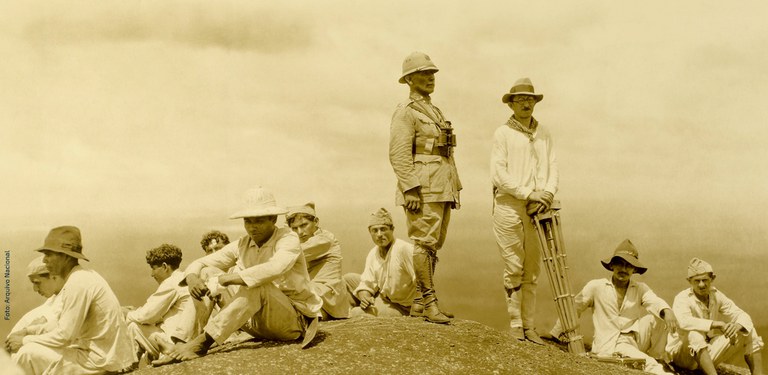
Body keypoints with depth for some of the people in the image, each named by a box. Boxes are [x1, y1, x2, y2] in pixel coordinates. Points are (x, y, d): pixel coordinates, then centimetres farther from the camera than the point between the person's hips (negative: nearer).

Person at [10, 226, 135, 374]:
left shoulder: (78, 283, -17)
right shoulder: (86, 276, 13)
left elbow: (63, 335, -18)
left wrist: (26, 340, -6)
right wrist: (29, 331, 11)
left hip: (101, 361, -10)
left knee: (28, 353, -11)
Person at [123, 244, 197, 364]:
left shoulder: (171, 284, -15)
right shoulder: (182, 279, 15)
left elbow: (147, 315, -13)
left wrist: (129, 314, 5)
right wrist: (136, 311, 10)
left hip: (176, 343, -10)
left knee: (134, 326, -2)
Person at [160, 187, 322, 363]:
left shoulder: (288, 239, -14)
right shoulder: (242, 245, 4)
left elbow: (274, 269, -36)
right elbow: (199, 264, 3)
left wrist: (223, 280, -37)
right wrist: (192, 278, -22)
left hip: (294, 321, -6)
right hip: (259, 323, 6)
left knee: (256, 285, -34)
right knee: (208, 275, -5)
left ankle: (202, 342, -35)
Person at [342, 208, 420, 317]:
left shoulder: (405, 249, -26)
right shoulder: (373, 254, 1)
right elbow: (367, 284, 0)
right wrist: (364, 296, -24)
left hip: (399, 308, -8)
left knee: (357, 314, -24)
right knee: (347, 279, 10)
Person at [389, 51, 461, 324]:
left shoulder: (435, 112, 22)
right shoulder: (405, 112, -5)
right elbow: (399, 154, -14)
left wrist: (455, 189, 19)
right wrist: (410, 189, -22)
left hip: (442, 190, 9)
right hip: (423, 189, -9)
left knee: (435, 244, 10)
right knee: (424, 243, -9)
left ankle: (423, 299, 17)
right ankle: (429, 303, -7)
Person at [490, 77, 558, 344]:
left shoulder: (544, 135, 16)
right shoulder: (503, 133, 2)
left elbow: (553, 168, 11)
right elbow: (498, 173, -7)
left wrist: (548, 193, -9)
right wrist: (527, 194, -13)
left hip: (538, 209, 4)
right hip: (509, 206, -4)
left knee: (533, 269, 6)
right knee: (514, 267, -3)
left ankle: (529, 325, 12)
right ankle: (515, 324, 6)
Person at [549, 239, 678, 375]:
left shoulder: (640, 289, 9)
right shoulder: (596, 287, 3)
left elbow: (655, 301, -12)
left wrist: (667, 312, -36)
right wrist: (555, 334, 10)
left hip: (634, 341, 4)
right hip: (608, 347, -4)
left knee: (654, 317, -20)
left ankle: (658, 359, -6)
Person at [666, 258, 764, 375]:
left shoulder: (716, 295, -1)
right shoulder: (682, 298, -19)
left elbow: (743, 316, -4)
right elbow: (683, 322, -40)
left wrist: (737, 325, -29)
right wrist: (717, 324, -42)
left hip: (707, 353, 6)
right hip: (681, 354, -6)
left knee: (747, 332, -5)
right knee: (694, 334, -39)